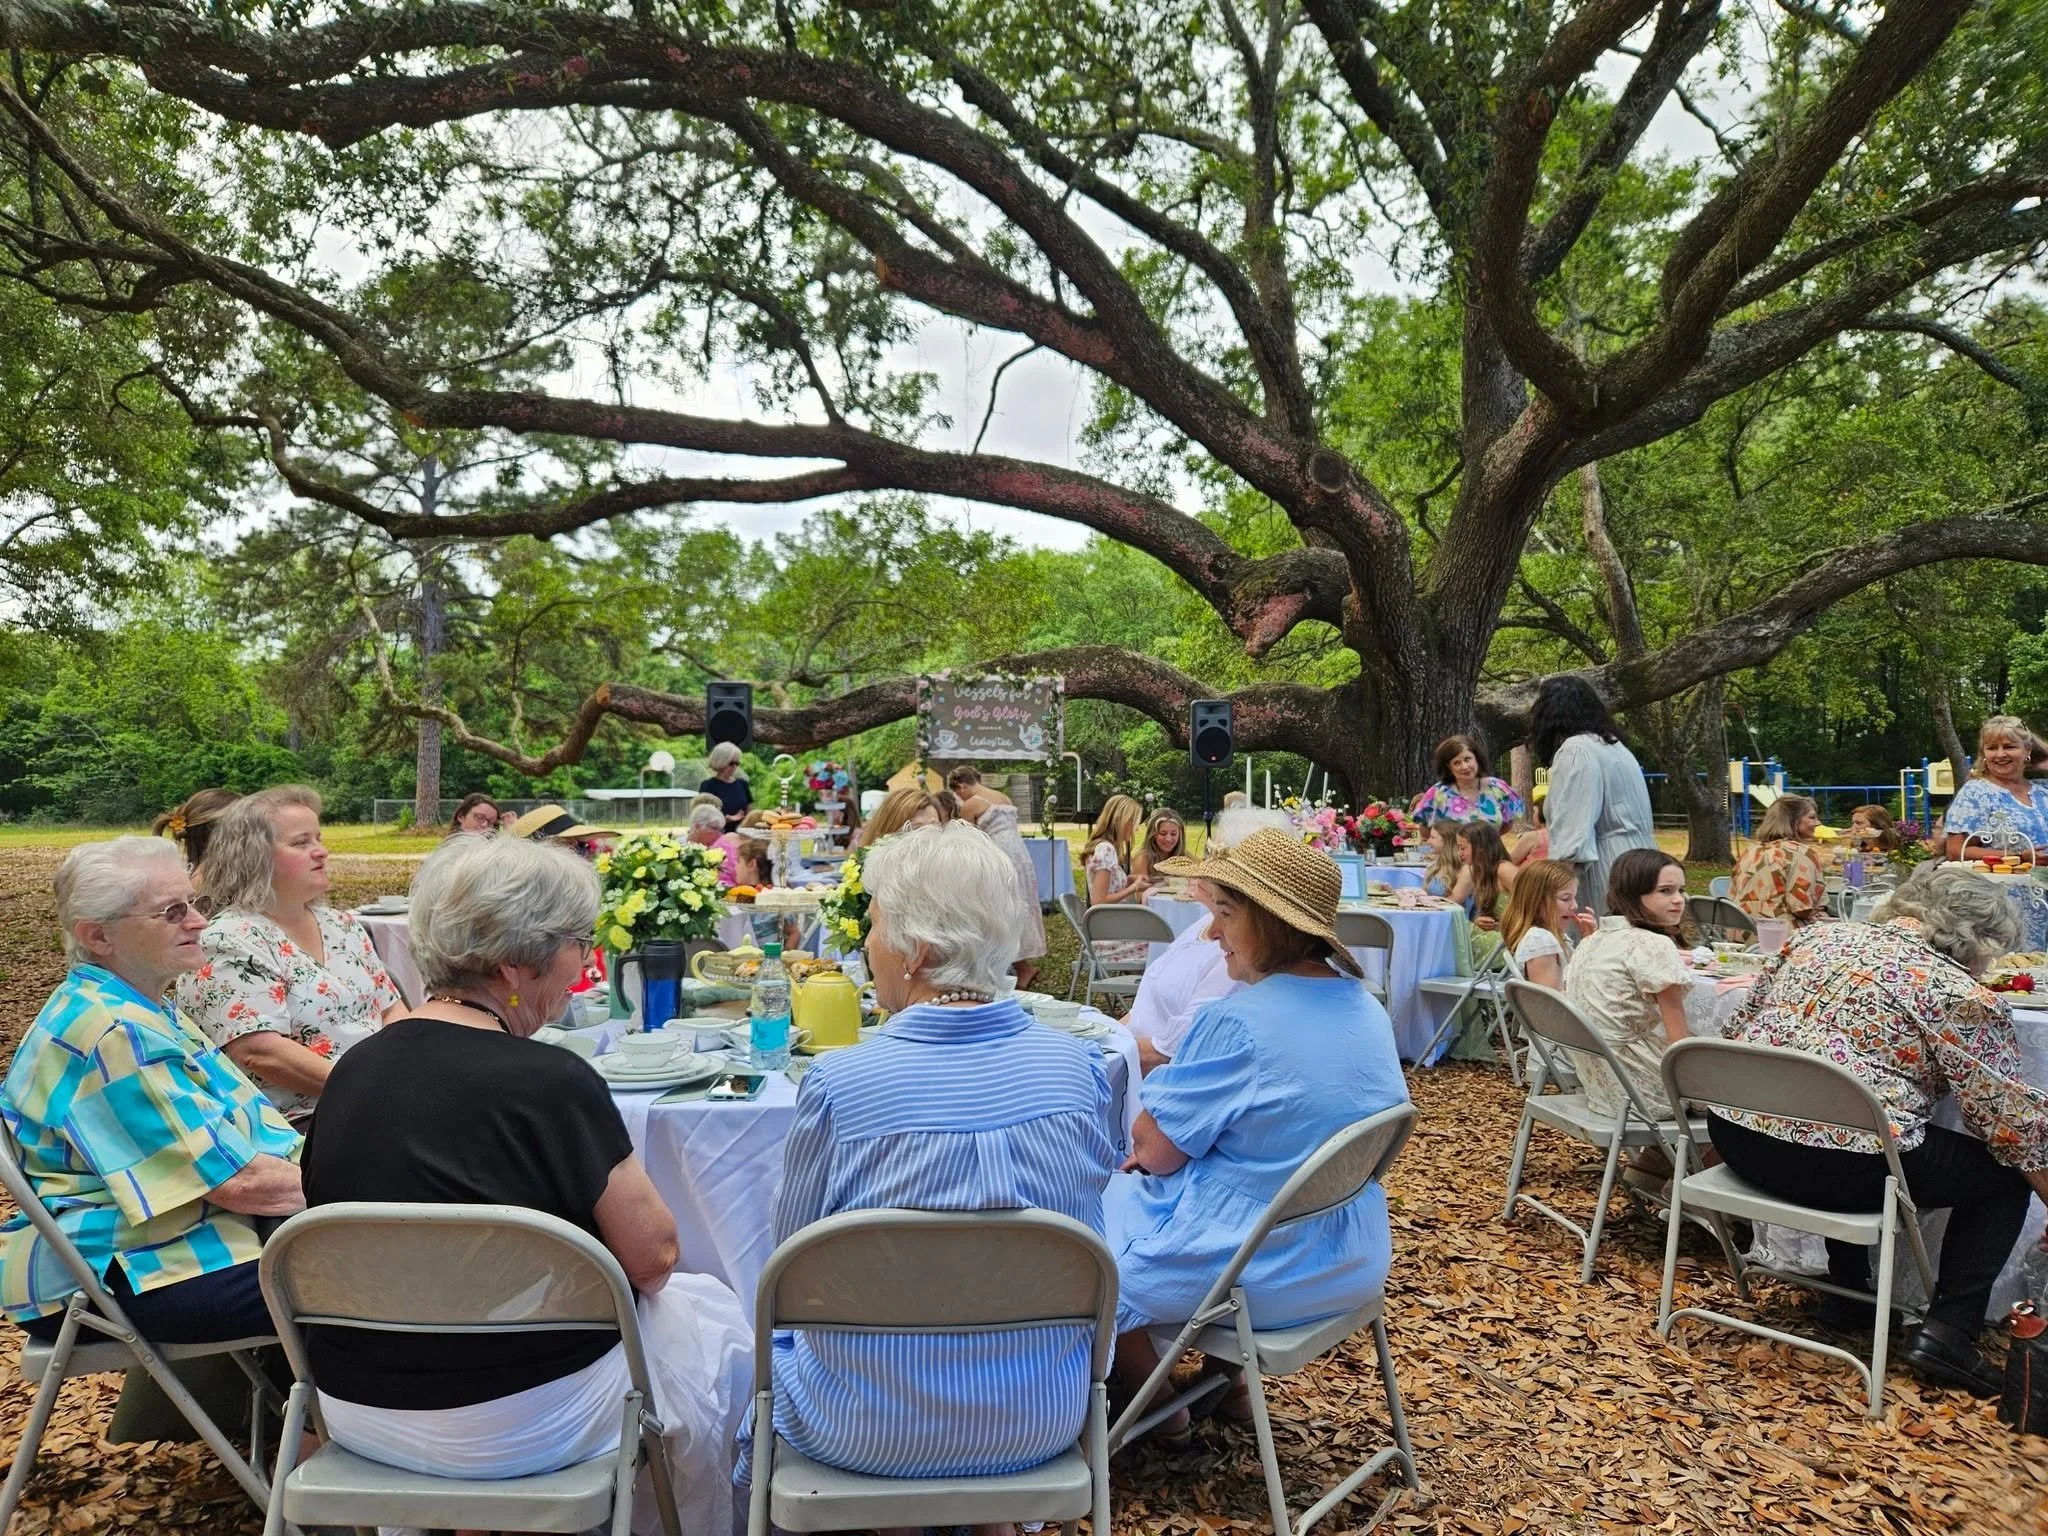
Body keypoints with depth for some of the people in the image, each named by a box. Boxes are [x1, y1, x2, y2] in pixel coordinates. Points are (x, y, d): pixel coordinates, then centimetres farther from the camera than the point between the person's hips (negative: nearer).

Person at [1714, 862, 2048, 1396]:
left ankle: (1847, 1293, 38)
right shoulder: (1959, 993, -5)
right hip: (1833, 1165, -7)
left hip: (1734, 1134, 7)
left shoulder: (1816, 936, 13)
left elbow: (1740, 1026, 19)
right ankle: (1948, 1331, 10)